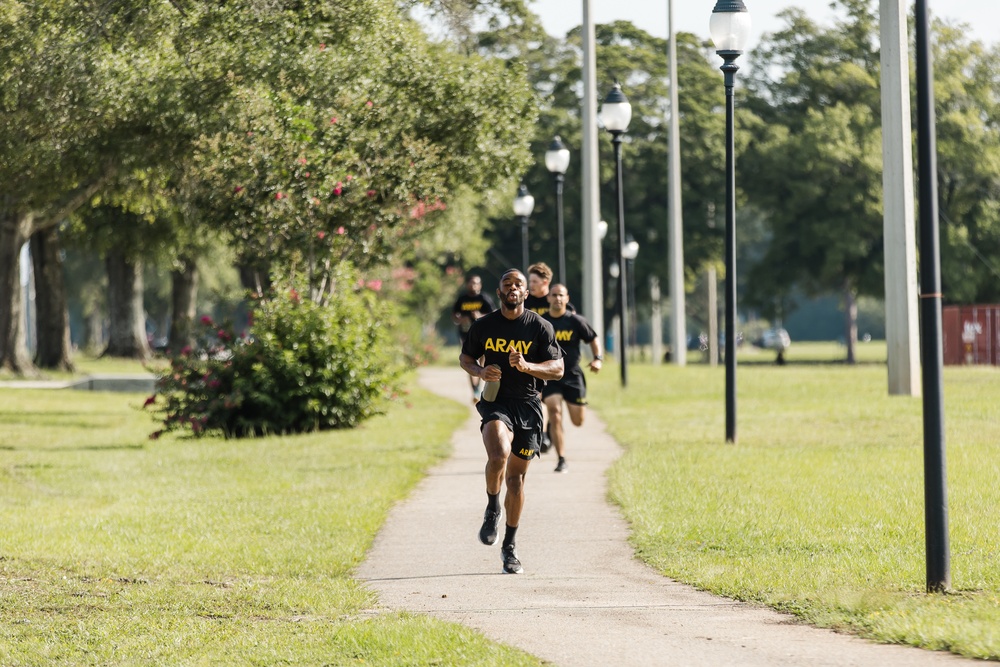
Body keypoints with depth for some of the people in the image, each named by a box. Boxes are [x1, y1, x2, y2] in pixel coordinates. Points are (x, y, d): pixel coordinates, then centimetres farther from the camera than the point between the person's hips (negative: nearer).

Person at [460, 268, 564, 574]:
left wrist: (527, 366, -19)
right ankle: (492, 509, -2)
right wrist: (480, 372, -7)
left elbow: (557, 368, -1)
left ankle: (509, 547, 21)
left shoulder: (540, 327, 0)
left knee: (516, 478, 6)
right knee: (499, 455, -30)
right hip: (495, 402, -1)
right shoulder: (484, 325, 3)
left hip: (528, 405, 1)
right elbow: (465, 357, 16)